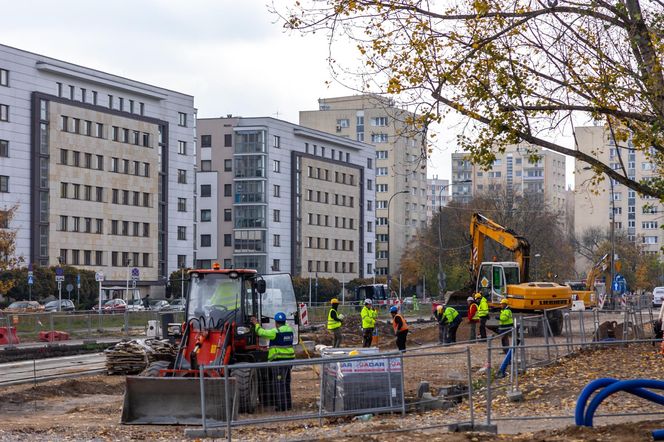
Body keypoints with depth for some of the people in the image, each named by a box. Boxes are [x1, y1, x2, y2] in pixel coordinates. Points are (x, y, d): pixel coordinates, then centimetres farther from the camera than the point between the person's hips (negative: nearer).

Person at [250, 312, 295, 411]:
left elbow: (262, 333, -11)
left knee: (279, 384, -4)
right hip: (289, 358, 8)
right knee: (286, 383, 17)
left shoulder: (276, 332, -14)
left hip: (279, 360, -8)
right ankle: (288, 404, 23)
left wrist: (256, 324, 5)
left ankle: (282, 406, -5)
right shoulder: (289, 329, 9)